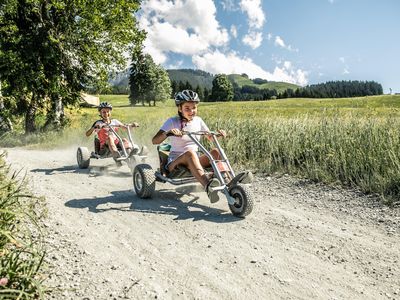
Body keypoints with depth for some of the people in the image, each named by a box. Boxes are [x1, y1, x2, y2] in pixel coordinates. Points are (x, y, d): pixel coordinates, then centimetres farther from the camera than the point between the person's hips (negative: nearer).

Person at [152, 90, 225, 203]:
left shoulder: (198, 120, 8)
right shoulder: (172, 122, -5)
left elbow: (210, 137, 18)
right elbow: (154, 141, -16)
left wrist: (218, 134, -6)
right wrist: (168, 133, -36)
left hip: (196, 160, 5)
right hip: (176, 161, -4)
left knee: (215, 152, -21)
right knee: (190, 153, -38)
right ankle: (207, 185, -56)